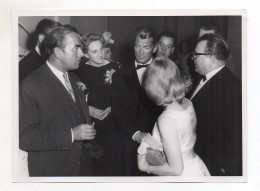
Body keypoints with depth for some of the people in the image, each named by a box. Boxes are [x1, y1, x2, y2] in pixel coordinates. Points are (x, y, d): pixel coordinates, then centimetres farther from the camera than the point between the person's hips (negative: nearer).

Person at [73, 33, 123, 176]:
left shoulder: (115, 69, 5)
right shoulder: (80, 71, 4)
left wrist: (110, 109, -8)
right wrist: (89, 109, -7)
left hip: (112, 125, 0)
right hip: (90, 125, 0)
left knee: (114, 163, -3)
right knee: (94, 164, -1)